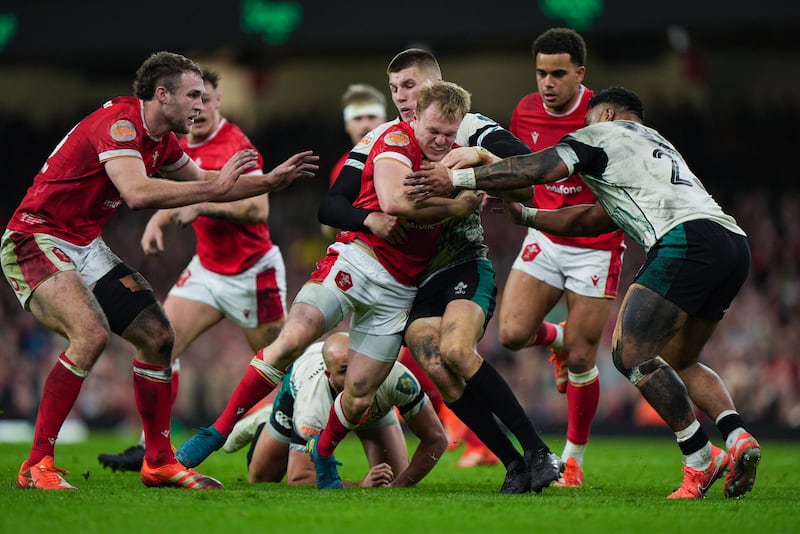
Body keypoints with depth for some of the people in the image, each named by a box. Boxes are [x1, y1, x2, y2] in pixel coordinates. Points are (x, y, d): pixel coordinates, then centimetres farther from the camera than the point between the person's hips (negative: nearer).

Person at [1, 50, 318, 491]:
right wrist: (215, 186, -30)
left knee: (158, 337, 6)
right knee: (91, 334, -30)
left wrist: (272, 181, 17)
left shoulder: (160, 139, 8)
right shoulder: (119, 122, -21)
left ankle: (158, 461, 17)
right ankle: (37, 466, -23)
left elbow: (201, 181, 26)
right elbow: (137, 192, -37)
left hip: (85, 247, 10)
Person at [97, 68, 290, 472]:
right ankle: (152, 448, -6)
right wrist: (157, 220, 4)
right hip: (208, 268, 7)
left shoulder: (236, 146, -19)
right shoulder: (181, 148, 5)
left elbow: (259, 208, -29)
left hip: (253, 272, -7)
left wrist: (202, 206, -34)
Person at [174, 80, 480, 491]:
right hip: (356, 260, -5)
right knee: (291, 340, -24)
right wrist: (455, 207, -14)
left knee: (359, 397, -1)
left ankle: (323, 454, 29)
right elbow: (394, 201, -21)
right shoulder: (397, 140, -7)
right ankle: (217, 432, -16)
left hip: (399, 289, 5)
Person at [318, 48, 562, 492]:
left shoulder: (466, 127, 0)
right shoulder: (380, 140, 6)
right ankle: (514, 466, -10)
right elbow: (330, 207, -2)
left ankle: (538, 452, -20)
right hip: (412, 277, 3)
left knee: (456, 350, -28)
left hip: (466, 264, -3)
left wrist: (480, 154, -33)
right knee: (441, 374, -19)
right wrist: (370, 220, -21)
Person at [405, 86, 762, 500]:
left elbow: (540, 169, 2)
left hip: (686, 239, -9)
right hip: (734, 241, 9)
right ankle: (737, 437, -4)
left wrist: (457, 179, 7)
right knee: (677, 362, 18)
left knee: (631, 353, -8)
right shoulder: (659, 146, 39)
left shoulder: (602, 133, 15)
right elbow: (589, 220, 44)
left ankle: (701, 461, -13)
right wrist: (522, 214, 49)